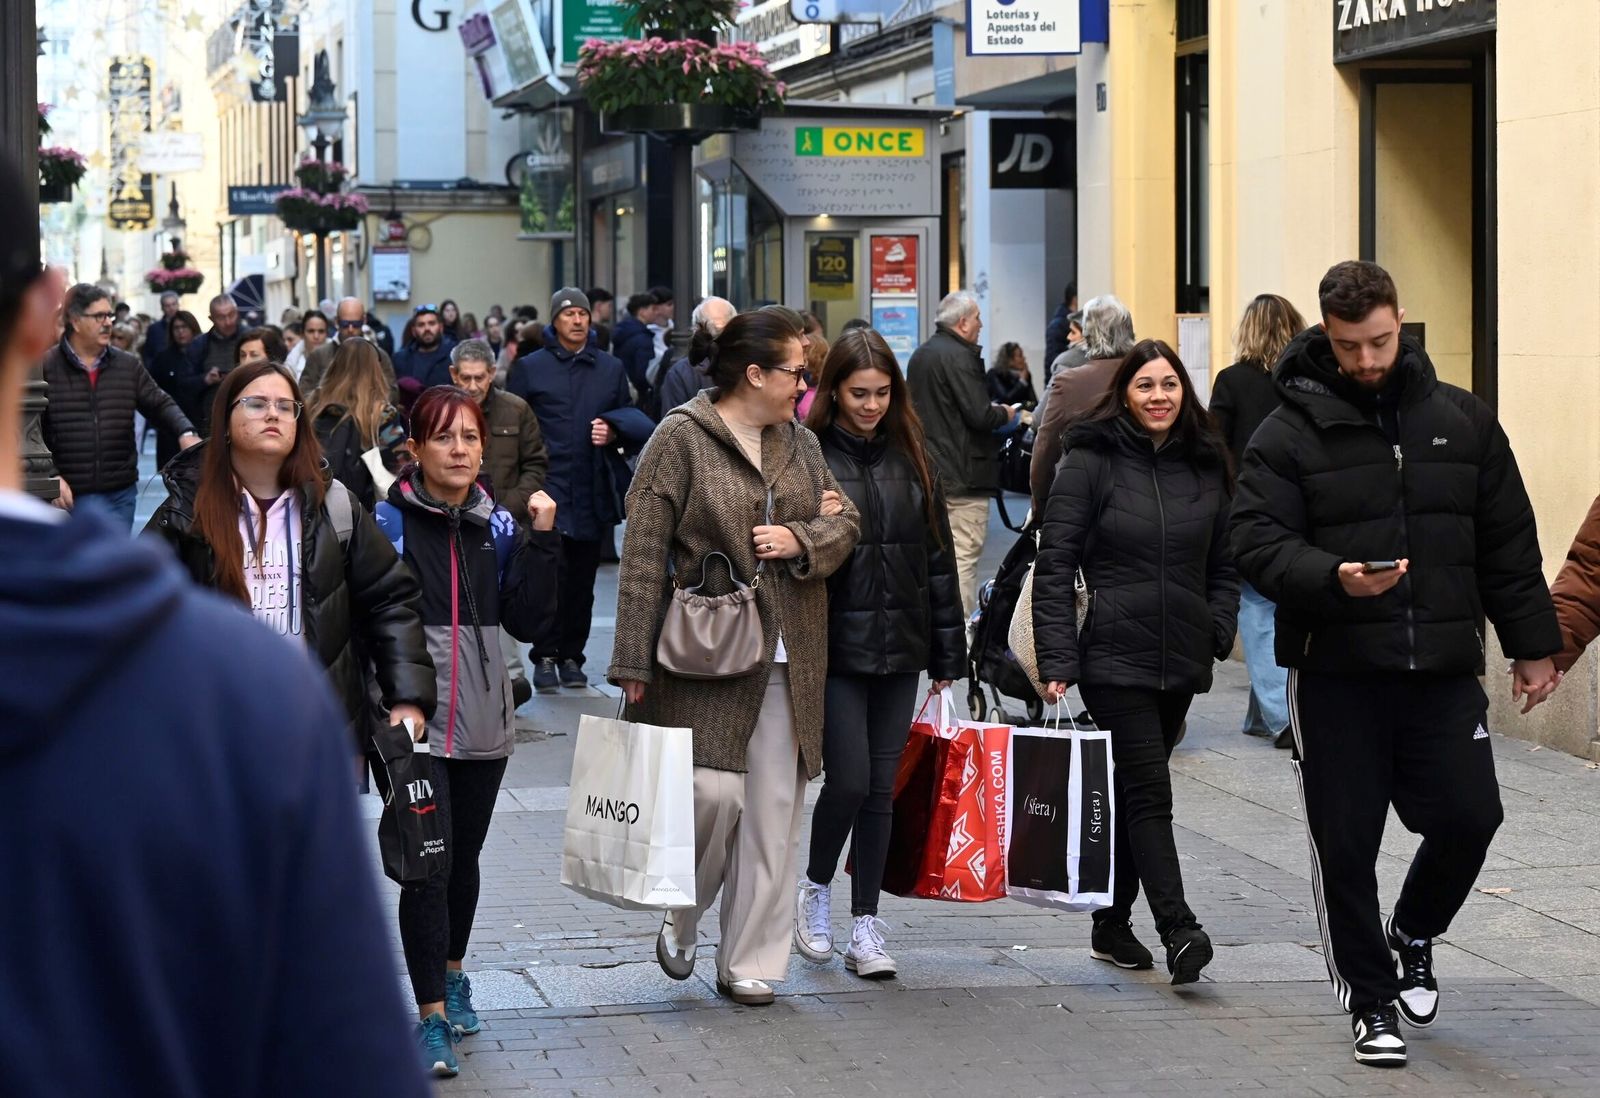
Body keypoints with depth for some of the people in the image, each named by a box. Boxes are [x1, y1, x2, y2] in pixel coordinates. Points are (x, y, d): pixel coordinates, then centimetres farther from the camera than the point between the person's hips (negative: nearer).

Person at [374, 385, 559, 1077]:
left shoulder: (498, 526, 6)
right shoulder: (388, 521, -7)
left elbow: (528, 622, 0)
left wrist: (541, 540, -8)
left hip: (483, 720, 4)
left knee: (464, 857, 18)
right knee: (427, 864, -10)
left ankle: (451, 974, 39)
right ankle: (432, 1017, -4)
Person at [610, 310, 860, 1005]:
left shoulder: (801, 444, 14)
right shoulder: (681, 438, -5)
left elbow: (843, 523, 17)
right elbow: (644, 551, -8)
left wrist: (801, 540, -7)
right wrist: (635, 661, -12)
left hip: (789, 660, 6)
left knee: (773, 811, 4)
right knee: (714, 791, -13)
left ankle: (749, 962, 13)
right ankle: (681, 919, 16)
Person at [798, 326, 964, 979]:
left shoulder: (909, 457, 9)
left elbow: (937, 555, 12)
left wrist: (948, 653, 10)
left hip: (898, 650, 4)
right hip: (834, 648, -4)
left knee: (882, 788, 6)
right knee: (849, 779, -8)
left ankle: (865, 926, 13)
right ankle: (815, 888, 19)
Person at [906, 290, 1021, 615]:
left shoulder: (919, 356, 14)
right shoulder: (959, 357, -16)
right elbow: (980, 415, -21)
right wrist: (1005, 414, 0)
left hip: (927, 471, 10)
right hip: (962, 477, -10)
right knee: (964, 555, -7)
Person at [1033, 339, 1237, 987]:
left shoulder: (1205, 466, 10)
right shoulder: (1090, 463, -4)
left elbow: (1223, 563, 18)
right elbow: (1054, 564, -6)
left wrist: (1217, 632, 3)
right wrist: (1057, 660, -13)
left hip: (1181, 662, 5)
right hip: (1115, 658, -5)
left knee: (1134, 791, 12)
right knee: (1149, 793, -12)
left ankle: (1112, 924, 21)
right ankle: (1178, 932, -18)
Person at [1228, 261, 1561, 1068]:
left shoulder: (1463, 422, 8)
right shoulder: (1290, 433, -2)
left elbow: (1509, 545, 12)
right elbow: (1256, 545, -8)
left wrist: (1532, 644, 11)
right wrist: (1333, 577, -25)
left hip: (1443, 668, 2)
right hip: (1335, 674, -2)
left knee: (1468, 818, -4)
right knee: (1347, 844, 2)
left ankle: (1412, 934, 27)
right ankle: (1372, 998, 18)